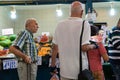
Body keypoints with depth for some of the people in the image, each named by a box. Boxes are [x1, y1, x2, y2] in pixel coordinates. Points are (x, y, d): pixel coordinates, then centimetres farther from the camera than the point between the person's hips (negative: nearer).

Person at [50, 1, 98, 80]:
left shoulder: (60, 25, 1)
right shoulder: (84, 24, -11)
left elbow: (55, 47, 4)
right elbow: (84, 47, -18)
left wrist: (53, 65, 13)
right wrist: (93, 46, 2)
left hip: (65, 70, 3)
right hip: (80, 70, -3)